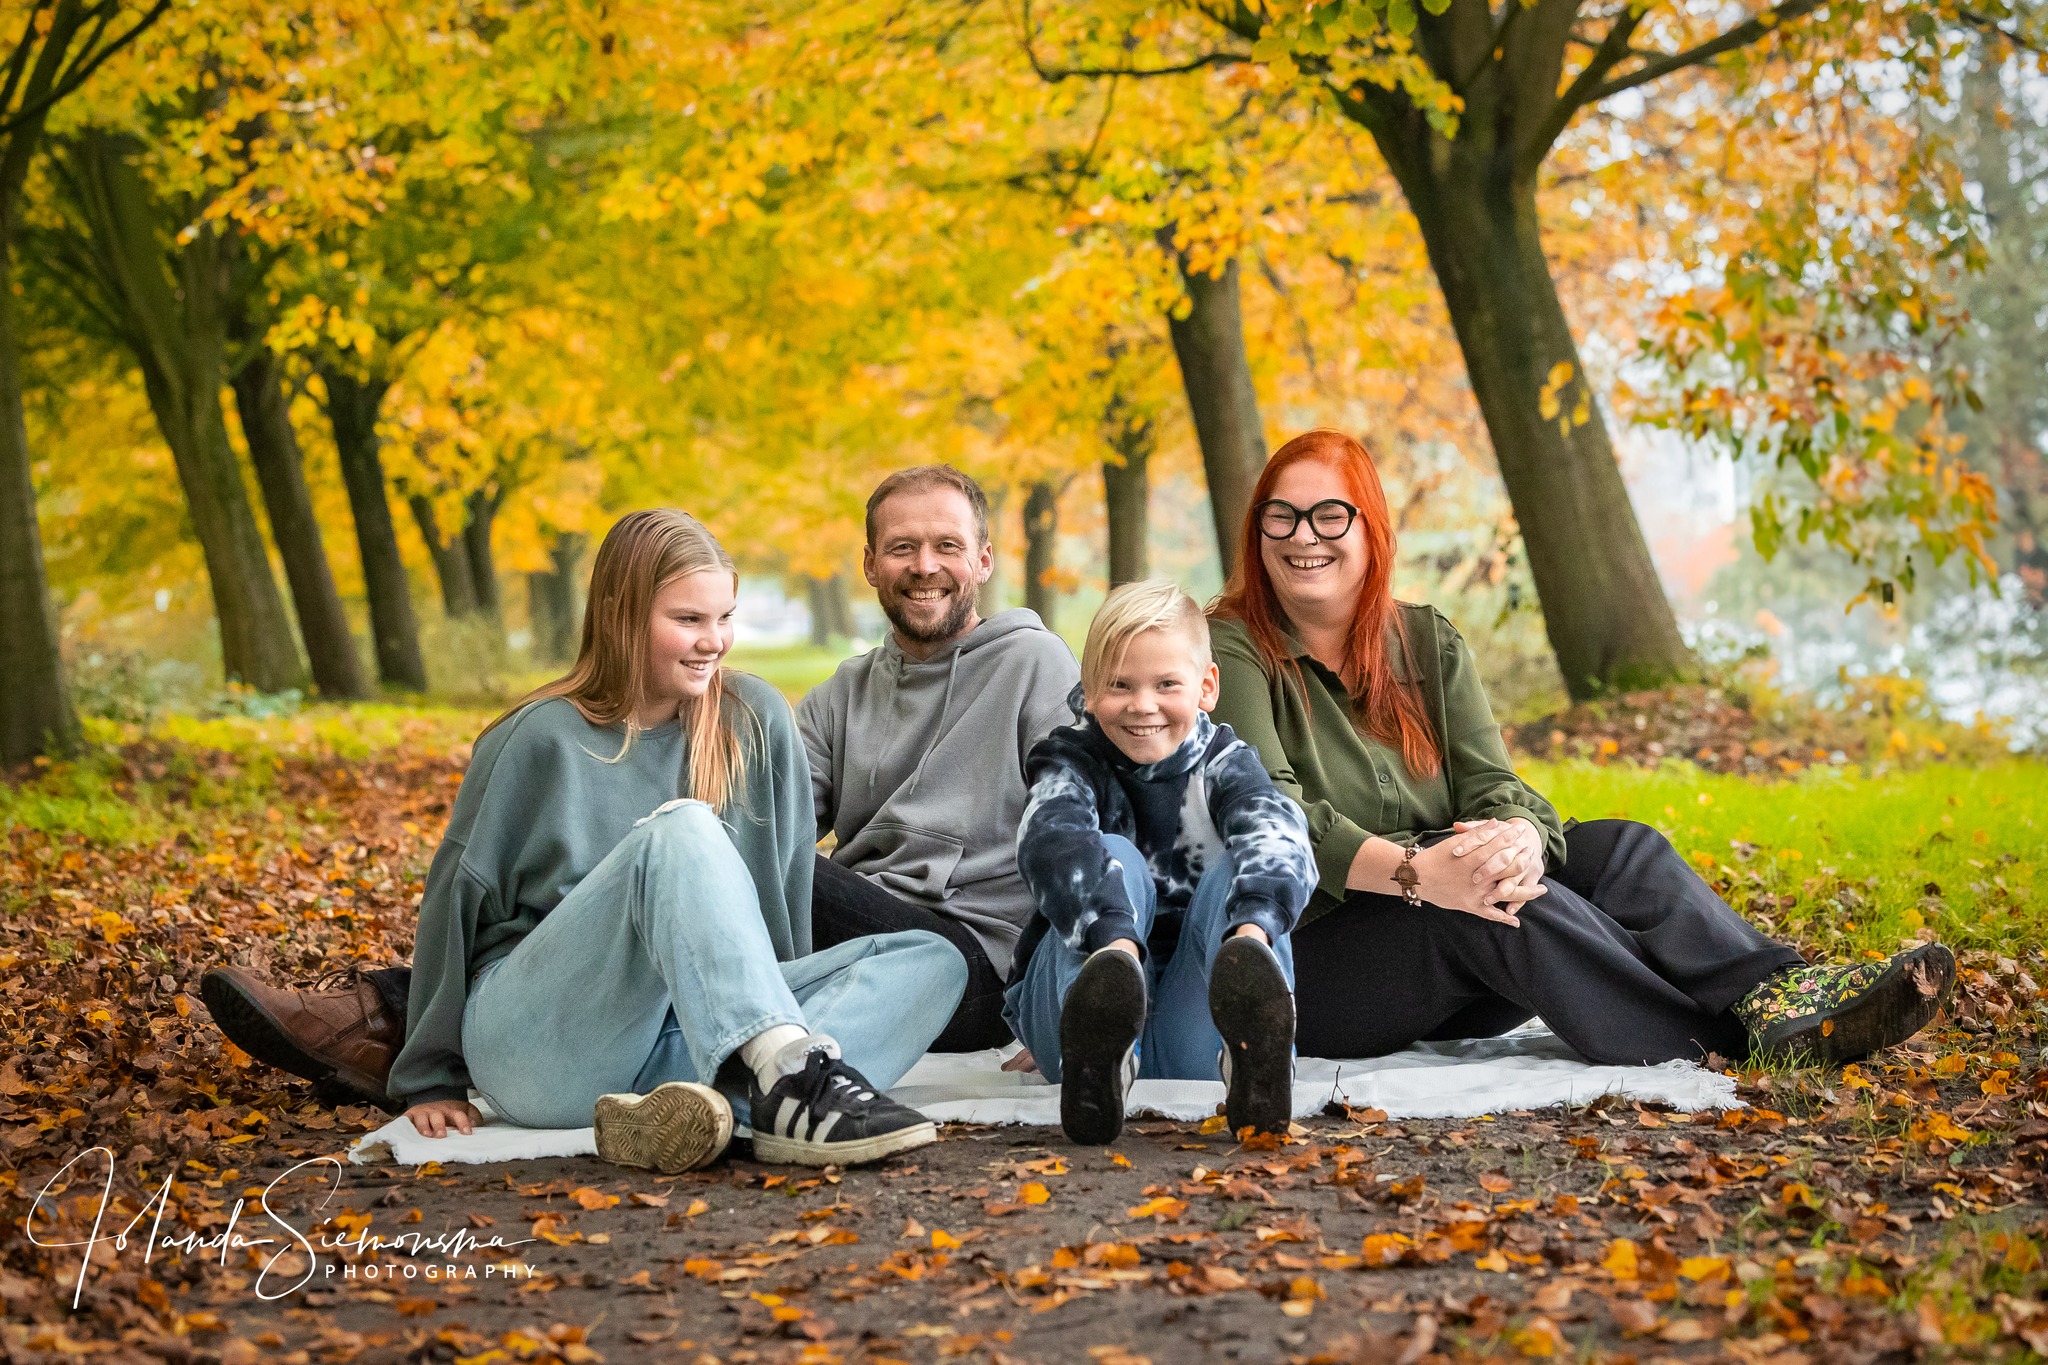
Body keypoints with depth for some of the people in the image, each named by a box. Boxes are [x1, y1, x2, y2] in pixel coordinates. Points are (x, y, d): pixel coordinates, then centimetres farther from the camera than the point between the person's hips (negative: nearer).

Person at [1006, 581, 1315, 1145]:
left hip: (1192, 1036, 1)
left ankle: (1249, 1045, -52)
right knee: (1112, 860, -23)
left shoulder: (1223, 764, 5)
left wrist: (1252, 929, -45)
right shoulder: (1073, 760, 3)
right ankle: (1099, 1047, -55)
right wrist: (1115, 943, -46)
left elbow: (1276, 831, -20)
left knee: (1235, 877, -21)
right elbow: (1050, 839, -23)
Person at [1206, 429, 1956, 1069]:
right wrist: (1410, 871, -35)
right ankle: (1726, 1041, -32)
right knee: (1487, 904, -32)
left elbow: (1489, 783, 0)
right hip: (1302, 960, -6)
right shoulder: (1233, 653, -6)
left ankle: (1777, 995, -34)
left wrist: (1517, 836, -25)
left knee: (1616, 848, -16)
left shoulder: (1427, 641, 12)